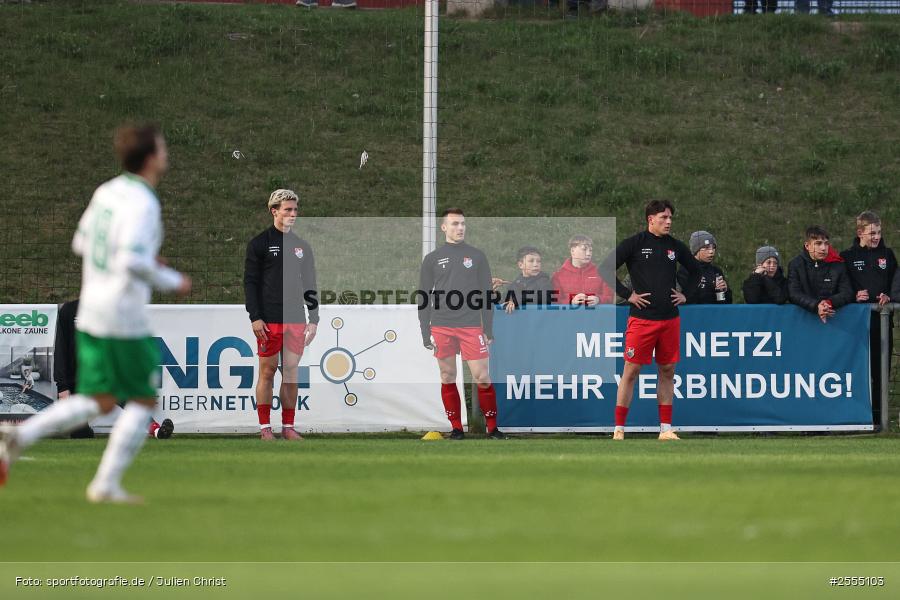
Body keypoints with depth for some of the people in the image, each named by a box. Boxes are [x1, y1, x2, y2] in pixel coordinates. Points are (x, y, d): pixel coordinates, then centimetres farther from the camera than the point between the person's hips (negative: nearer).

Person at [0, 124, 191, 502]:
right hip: (125, 316, -8)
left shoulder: (106, 192, 9)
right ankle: (106, 484, 4)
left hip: (91, 311, 8)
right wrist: (172, 283, -12)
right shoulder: (141, 203, -17)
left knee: (98, 402, 12)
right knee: (142, 401, 6)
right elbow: (133, 262, -28)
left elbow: (81, 244, 19)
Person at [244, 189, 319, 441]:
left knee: (291, 373, 4)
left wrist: (314, 319, 9)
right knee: (267, 371, -2)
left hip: (296, 321, 4)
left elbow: (310, 286, 16)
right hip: (269, 321, -4)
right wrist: (255, 318, -11)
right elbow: (250, 282, -3)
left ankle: (288, 426, 8)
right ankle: (265, 428, 2)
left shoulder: (302, 246, 13)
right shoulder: (259, 243, 0)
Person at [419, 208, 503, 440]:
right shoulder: (432, 259, 8)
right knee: (447, 378, 3)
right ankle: (456, 428, 11)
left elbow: (486, 295, 8)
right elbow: (424, 299, 8)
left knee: (482, 377, -6)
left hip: (471, 326, -1)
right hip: (442, 327, 1)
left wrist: (488, 330, 3)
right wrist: (425, 332, 1)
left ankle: (492, 427, 3)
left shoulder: (476, 256, 8)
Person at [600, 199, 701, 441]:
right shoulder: (634, 244, -4)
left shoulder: (675, 246, 10)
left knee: (667, 371, 7)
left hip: (670, 319, 5)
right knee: (631, 371, -4)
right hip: (641, 318, -5)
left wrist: (686, 295, 10)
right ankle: (619, 429, 0)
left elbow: (697, 271, 24)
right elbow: (606, 269, -6)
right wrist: (627, 294, -9)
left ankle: (666, 428, 13)